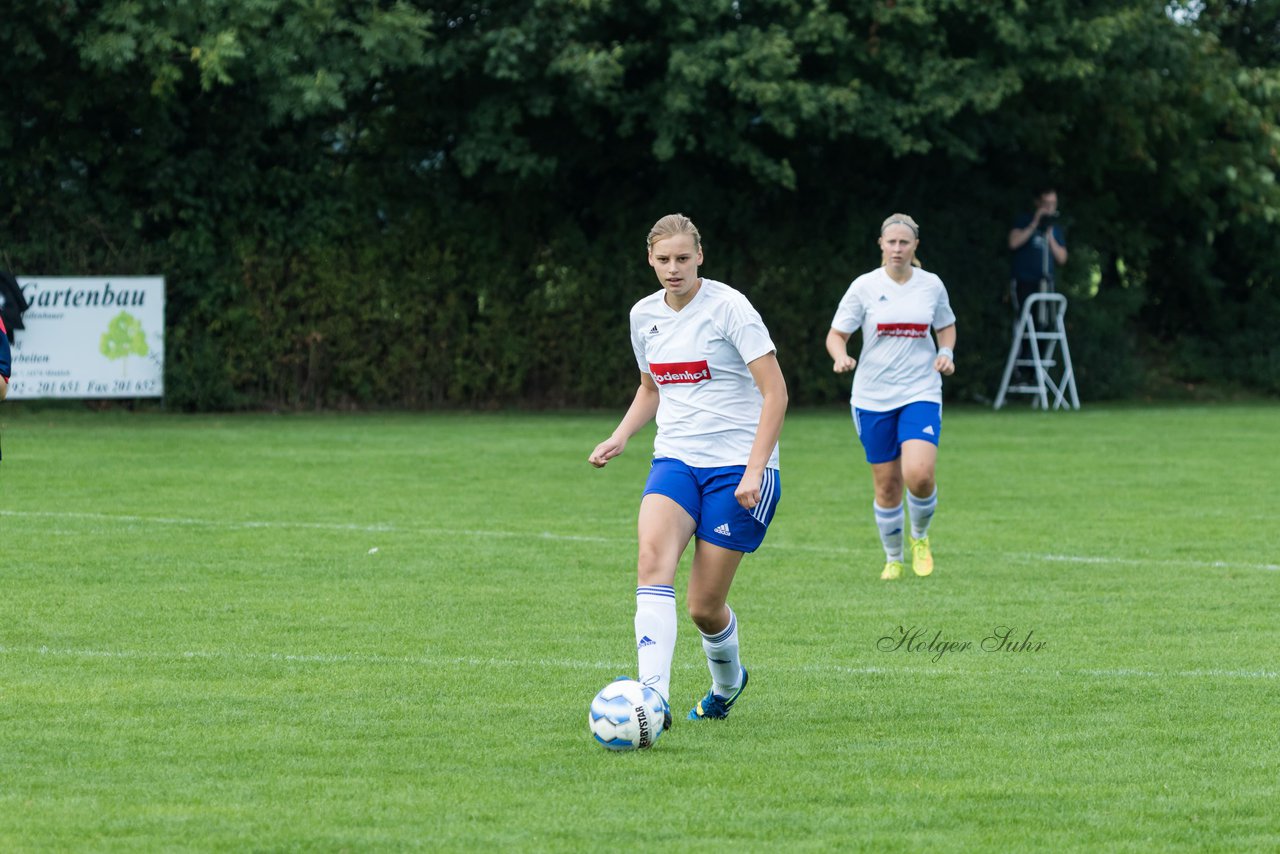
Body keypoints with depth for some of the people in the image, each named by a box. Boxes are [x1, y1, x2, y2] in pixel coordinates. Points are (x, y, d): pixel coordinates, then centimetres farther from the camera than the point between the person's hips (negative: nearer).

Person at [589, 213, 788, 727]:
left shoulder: (728, 307, -10)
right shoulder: (644, 316, 9)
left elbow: (775, 391, -11)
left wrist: (754, 470, -20)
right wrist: (620, 437, 7)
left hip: (738, 464, -5)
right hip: (676, 459, 5)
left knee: (704, 607, -3)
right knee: (653, 557, -25)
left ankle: (728, 680, 32)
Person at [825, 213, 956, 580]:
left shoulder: (932, 285, 3)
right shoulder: (865, 287, -3)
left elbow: (946, 327, 20)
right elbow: (836, 334, 1)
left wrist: (946, 353, 0)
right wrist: (840, 356, -21)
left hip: (920, 394, 0)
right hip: (873, 397, 0)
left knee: (919, 475, -20)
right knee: (887, 488, 3)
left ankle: (920, 536, 10)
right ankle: (893, 558, 25)